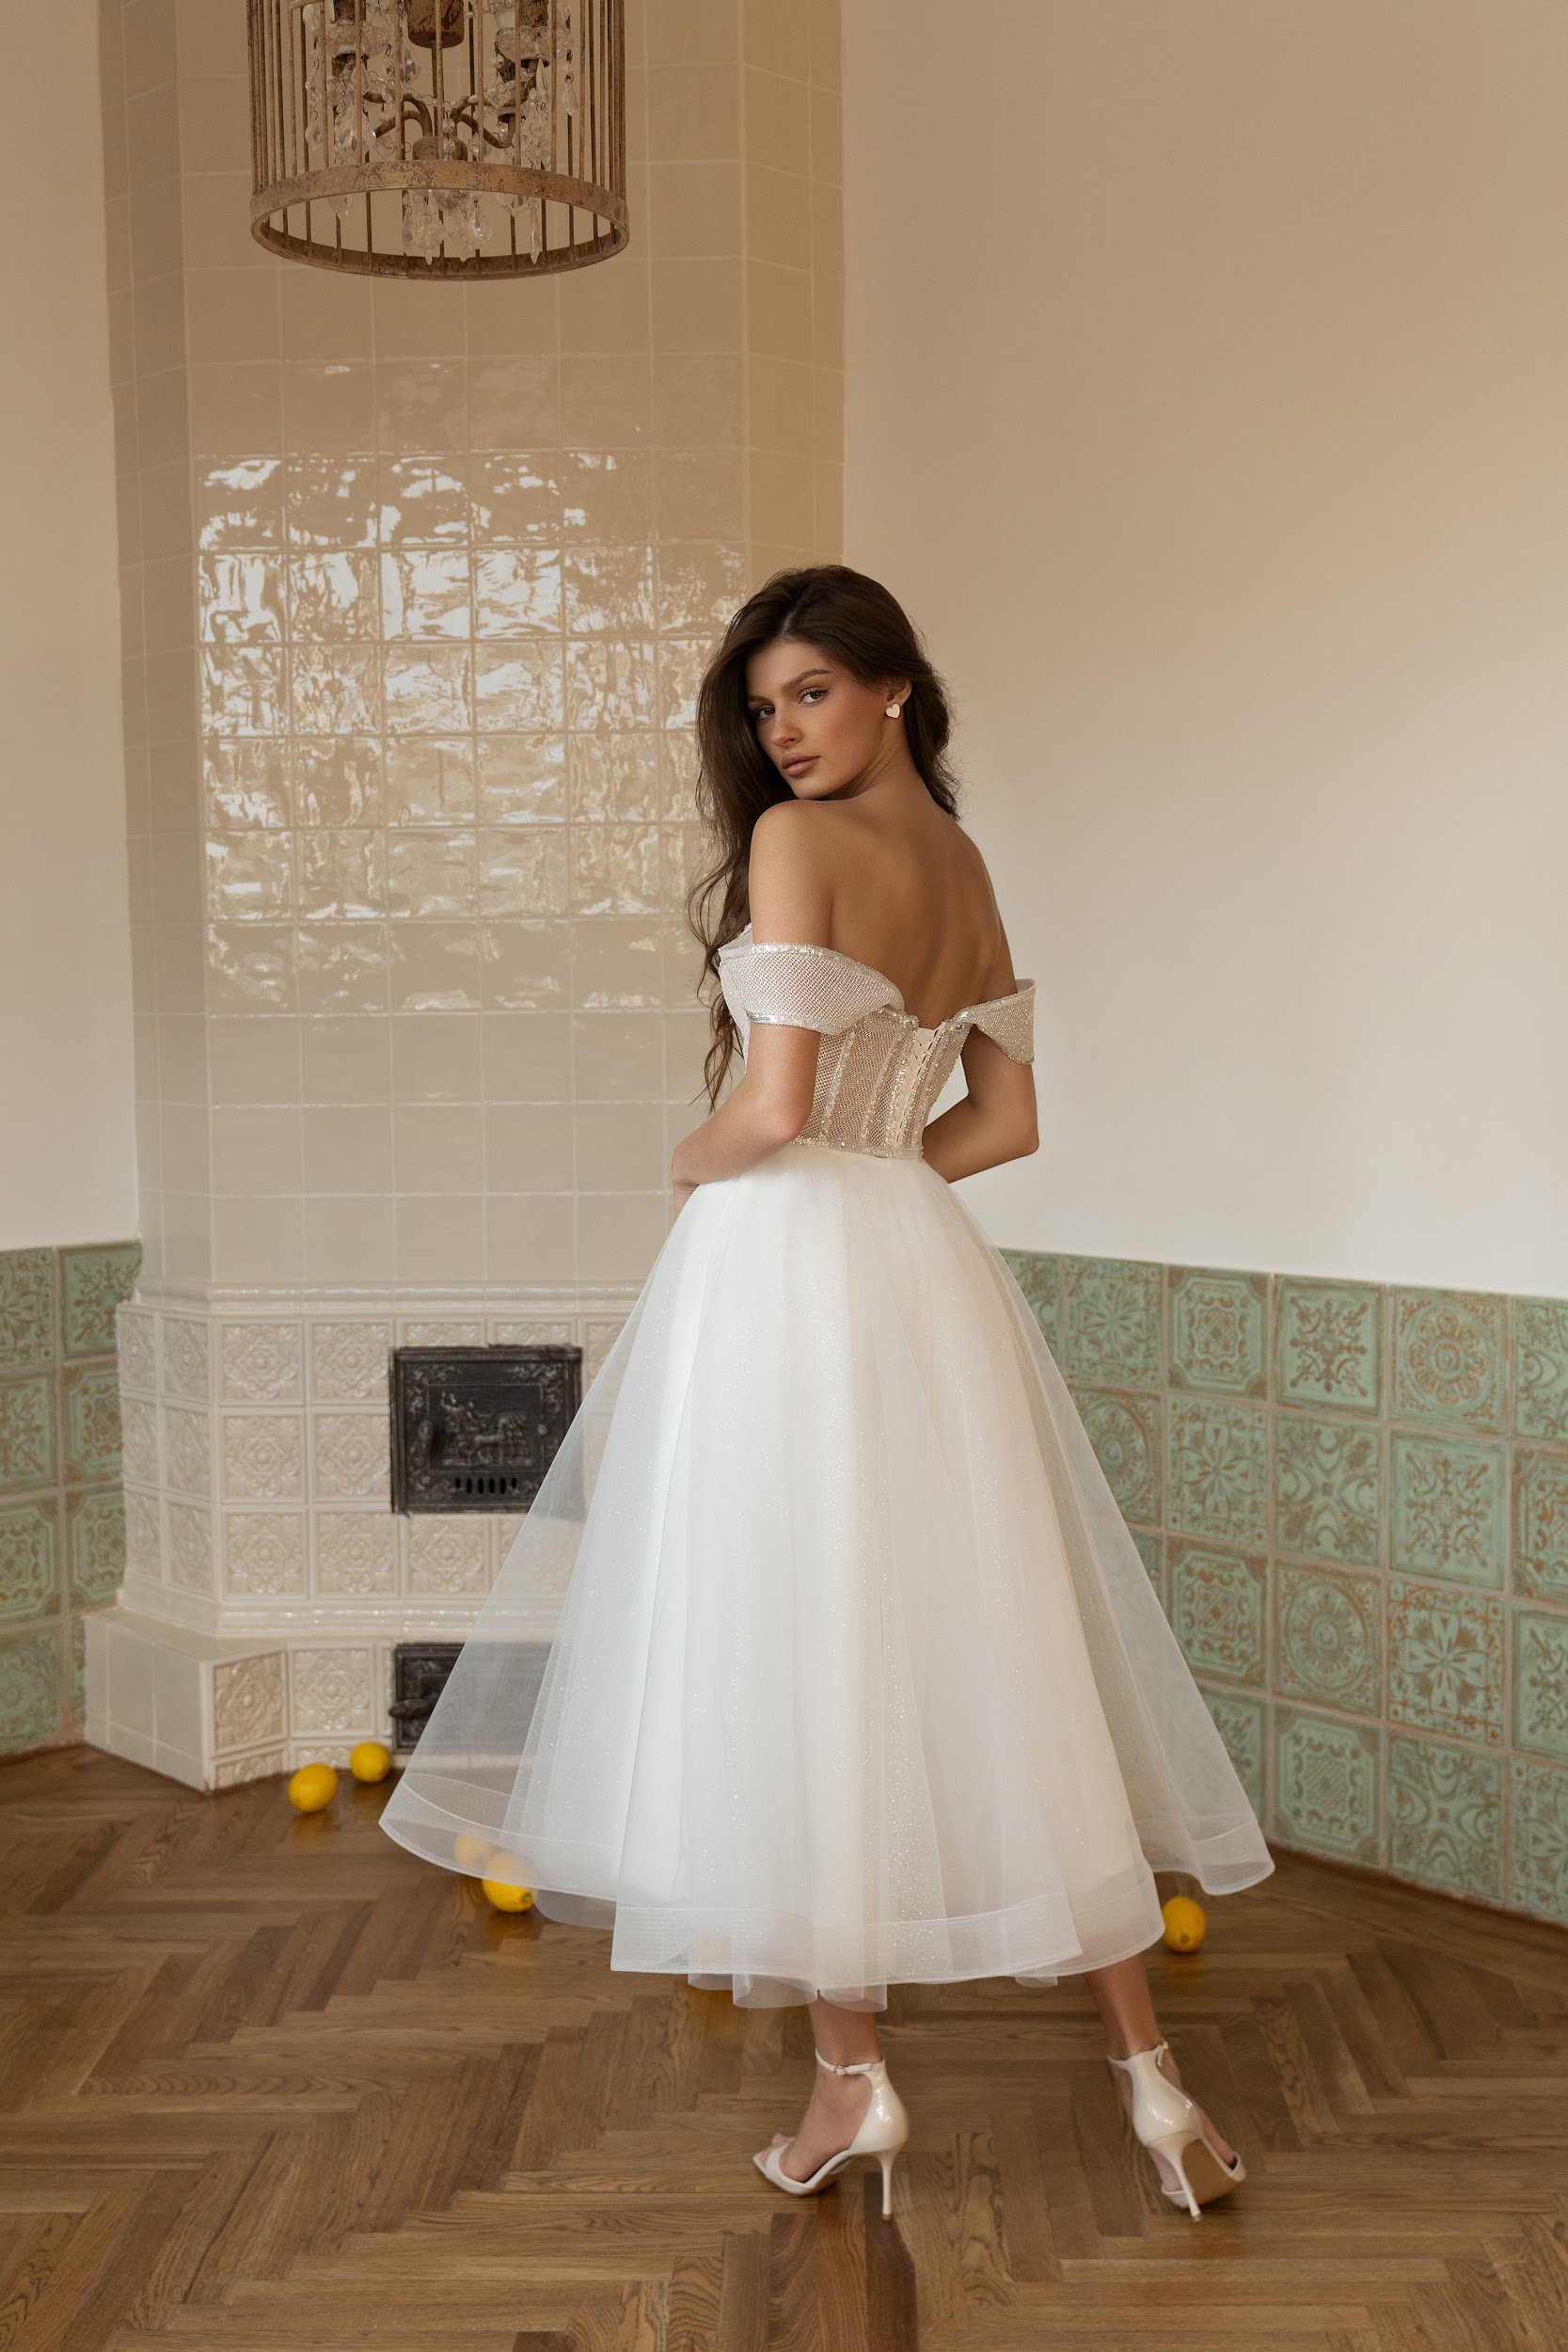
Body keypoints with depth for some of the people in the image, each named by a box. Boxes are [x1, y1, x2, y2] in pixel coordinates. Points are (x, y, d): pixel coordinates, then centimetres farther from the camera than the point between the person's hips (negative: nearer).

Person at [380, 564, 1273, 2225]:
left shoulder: (799, 839, -10)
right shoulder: (964, 865, 14)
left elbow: (777, 1106, -17)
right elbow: (1007, 1120, 16)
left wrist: (692, 1163, 2)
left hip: (786, 1273, -7)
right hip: (923, 1273, 7)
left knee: (802, 1665, 4)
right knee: (994, 1668, 10)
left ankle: (853, 2078, 15)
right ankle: (1146, 2073, 16)